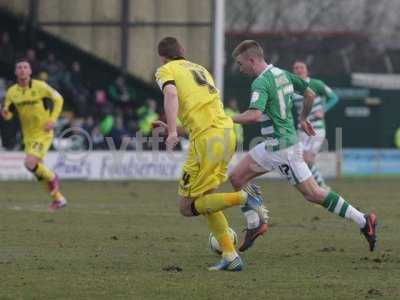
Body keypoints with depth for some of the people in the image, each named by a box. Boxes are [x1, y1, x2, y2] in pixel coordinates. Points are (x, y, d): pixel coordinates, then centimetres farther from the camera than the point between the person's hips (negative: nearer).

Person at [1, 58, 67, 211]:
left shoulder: (40, 86, -13)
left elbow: (58, 99, -2)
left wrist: (52, 120, -12)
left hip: (43, 134, -6)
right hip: (28, 137, 6)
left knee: (30, 163, -23)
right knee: (37, 168, 12)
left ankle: (52, 178, 6)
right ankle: (58, 198, 29)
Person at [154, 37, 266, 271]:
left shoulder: (166, 71, 7)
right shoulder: (200, 69, 27)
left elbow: (171, 94, -15)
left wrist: (172, 132, -26)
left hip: (206, 138, -7)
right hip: (227, 131, 7)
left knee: (187, 207, 1)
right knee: (205, 199, 19)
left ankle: (241, 197, -19)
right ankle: (231, 257, 8)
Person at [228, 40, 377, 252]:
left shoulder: (261, 83, -20)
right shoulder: (282, 74, 9)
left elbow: (254, 115, -35)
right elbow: (310, 94, 17)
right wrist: (303, 119, 29)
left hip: (282, 148, -10)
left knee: (312, 193, -3)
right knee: (236, 178, 9)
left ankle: (363, 221, 0)